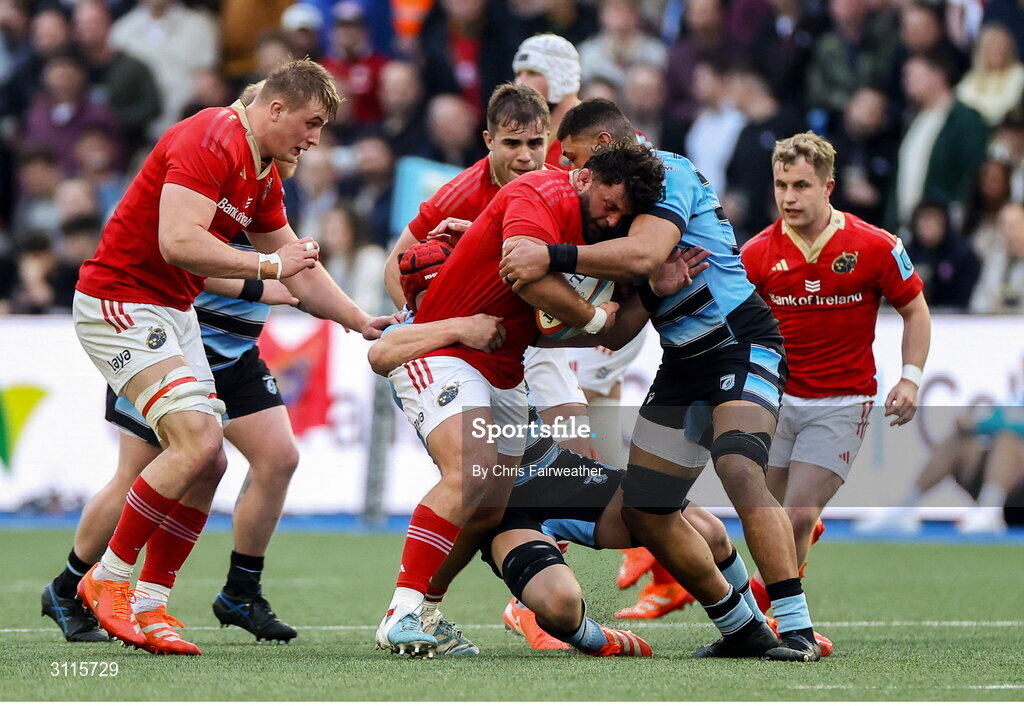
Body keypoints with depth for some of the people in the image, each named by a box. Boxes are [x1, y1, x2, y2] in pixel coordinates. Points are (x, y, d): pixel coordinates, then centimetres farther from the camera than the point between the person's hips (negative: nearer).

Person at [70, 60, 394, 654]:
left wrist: (361, 321, 19)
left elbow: (298, 268, 24)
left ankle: (149, 606, 8)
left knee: (207, 462, 2)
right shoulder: (212, 143, -18)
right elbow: (178, 241, -29)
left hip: (173, 312, 10)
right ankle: (107, 581, -10)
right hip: (121, 302, -10)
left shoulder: (264, 176, 13)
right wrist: (266, 264, -21)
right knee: (196, 442, -21)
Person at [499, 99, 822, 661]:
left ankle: (796, 628, -31)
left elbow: (643, 256, -28)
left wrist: (553, 257, -31)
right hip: (683, 361, 10)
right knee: (643, 513, 6)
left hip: (742, 344, -10)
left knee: (739, 470, -31)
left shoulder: (667, 173, -11)